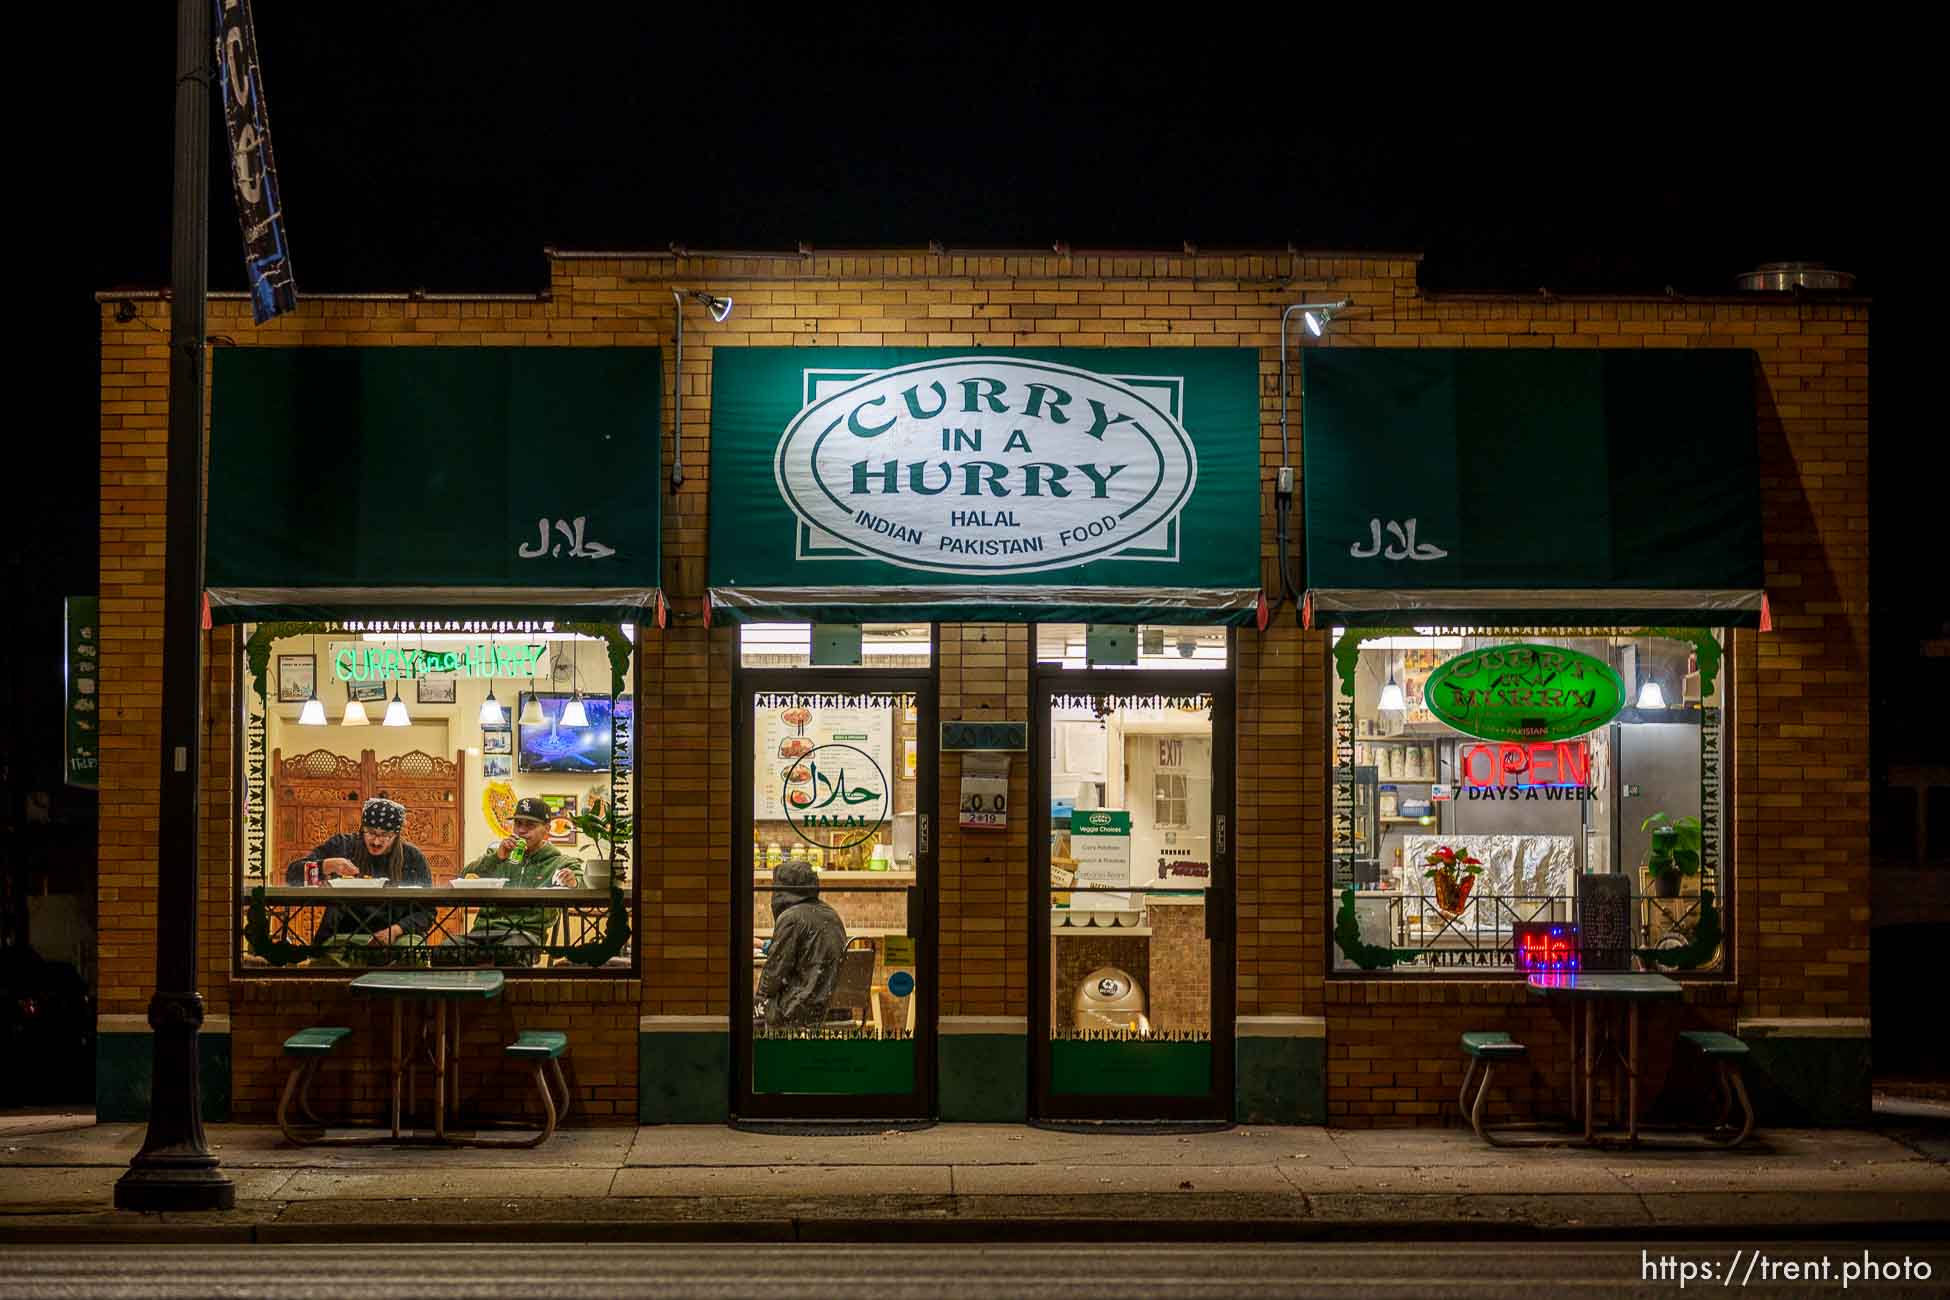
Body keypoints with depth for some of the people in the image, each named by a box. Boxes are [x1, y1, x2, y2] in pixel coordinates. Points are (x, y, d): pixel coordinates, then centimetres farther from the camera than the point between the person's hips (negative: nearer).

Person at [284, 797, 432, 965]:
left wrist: (395, 930, -14)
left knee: (412, 945, -32)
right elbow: (292, 875, 3)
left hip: (396, 938, 1)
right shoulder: (342, 846, 6)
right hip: (344, 936, -1)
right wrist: (329, 866, -17)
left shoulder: (413, 858, 8)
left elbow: (427, 912, 6)